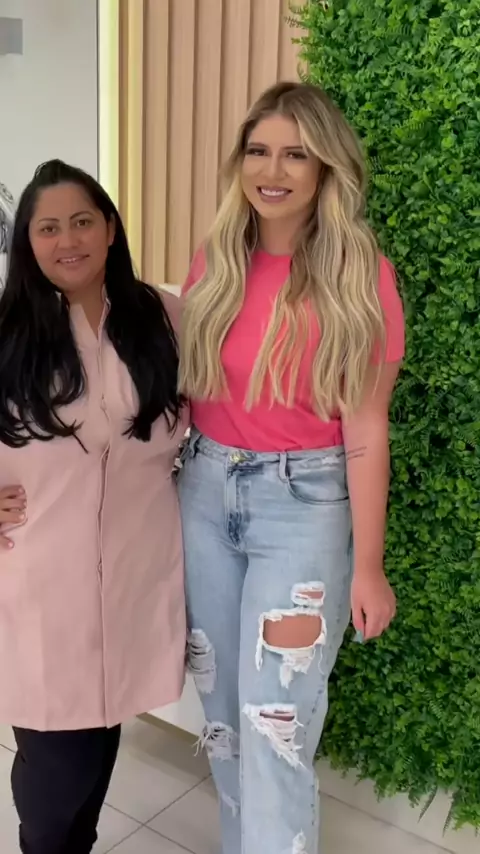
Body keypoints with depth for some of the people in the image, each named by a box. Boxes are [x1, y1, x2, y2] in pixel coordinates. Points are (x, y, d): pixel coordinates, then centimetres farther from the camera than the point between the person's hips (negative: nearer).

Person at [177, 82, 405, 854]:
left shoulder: (361, 278, -11)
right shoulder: (214, 265, 3)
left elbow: (365, 428, -11)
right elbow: (185, 385, 9)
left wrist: (368, 566, -9)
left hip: (303, 503, -5)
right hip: (206, 492, 5)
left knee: (274, 724, -1)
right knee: (223, 704, 17)